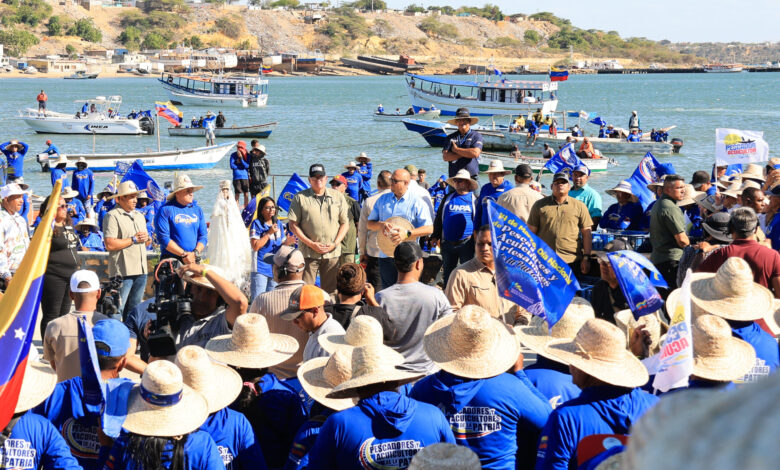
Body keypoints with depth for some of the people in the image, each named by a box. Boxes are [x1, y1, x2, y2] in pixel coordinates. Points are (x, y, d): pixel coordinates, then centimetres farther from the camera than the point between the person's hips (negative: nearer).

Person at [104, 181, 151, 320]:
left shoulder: (139, 216, 20)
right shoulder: (112, 216, -7)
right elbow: (110, 245, -18)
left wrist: (147, 239, 3)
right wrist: (134, 239, -11)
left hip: (141, 271, 8)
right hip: (123, 271, -8)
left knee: (135, 309, 11)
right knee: (118, 310, -8)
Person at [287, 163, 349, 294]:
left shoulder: (338, 196, 9)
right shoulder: (300, 198, 2)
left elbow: (345, 223, 10)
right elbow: (293, 224, 0)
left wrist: (335, 244, -4)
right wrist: (311, 244, -9)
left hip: (332, 253, 2)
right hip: (308, 252, -2)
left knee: (331, 290, 6)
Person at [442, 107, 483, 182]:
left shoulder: (476, 136, 6)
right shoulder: (451, 137, 13)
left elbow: (475, 153, -11)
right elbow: (445, 157, 0)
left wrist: (456, 149, -1)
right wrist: (466, 153, -5)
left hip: (471, 177, -3)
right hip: (453, 177, 3)